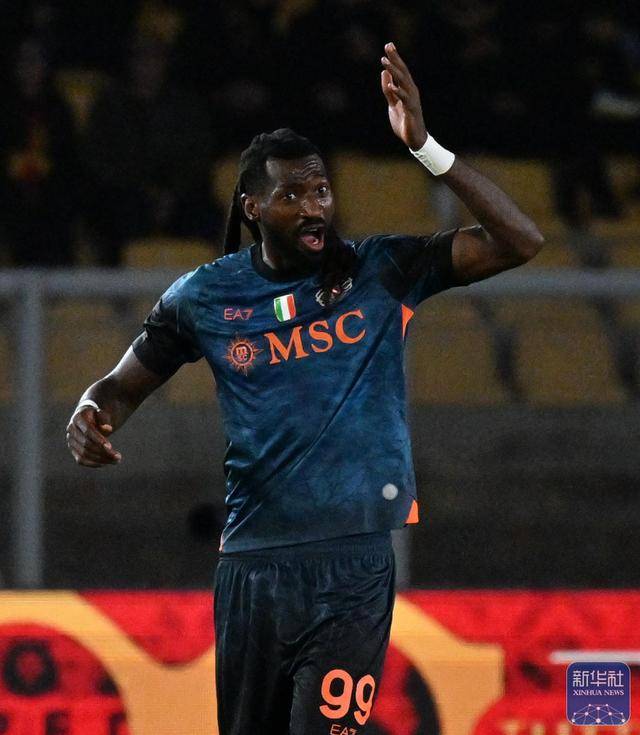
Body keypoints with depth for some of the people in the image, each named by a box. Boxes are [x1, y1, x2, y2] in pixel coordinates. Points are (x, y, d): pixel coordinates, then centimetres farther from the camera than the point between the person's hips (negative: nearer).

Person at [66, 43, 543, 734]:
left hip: (353, 565, -2)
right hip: (251, 565, 2)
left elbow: (520, 241, -8)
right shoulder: (204, 296, 5)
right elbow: (122, 386, 17)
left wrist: (425, 147, -17)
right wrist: (91, 416, -9)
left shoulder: (380, 272, 0)